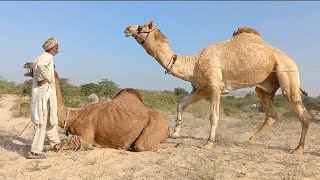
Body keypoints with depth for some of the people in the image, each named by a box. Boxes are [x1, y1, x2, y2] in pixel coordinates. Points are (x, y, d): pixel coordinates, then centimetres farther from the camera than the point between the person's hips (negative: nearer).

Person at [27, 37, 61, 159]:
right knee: (42, 122, -5)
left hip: (39, 92, 10)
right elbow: (40, 65, -32)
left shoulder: (43, 57, 17)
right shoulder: (48, 57, -11)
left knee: (51, 119, 20)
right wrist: (46, 78, -20)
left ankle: (55, 142, 34)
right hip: (45, 92, -10)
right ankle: (35, 152, -1)